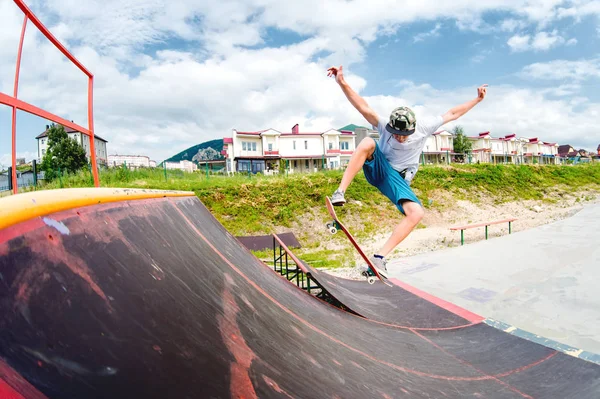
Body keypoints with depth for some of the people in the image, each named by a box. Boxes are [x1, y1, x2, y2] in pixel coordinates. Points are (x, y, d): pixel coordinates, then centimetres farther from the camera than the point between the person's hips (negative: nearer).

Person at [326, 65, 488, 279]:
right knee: (367, 142, -35)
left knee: (417, 213, -26)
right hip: (377, 168, -2)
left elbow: (452, 114, 3)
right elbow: (364, 107, -31)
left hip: (397, 179, 2)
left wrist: (477, 99, 9)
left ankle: (379, 257, -26)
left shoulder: (424, 127, -11)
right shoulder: (385, 126, -16)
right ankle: (340, 192, -40)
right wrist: (342, 83, -44)